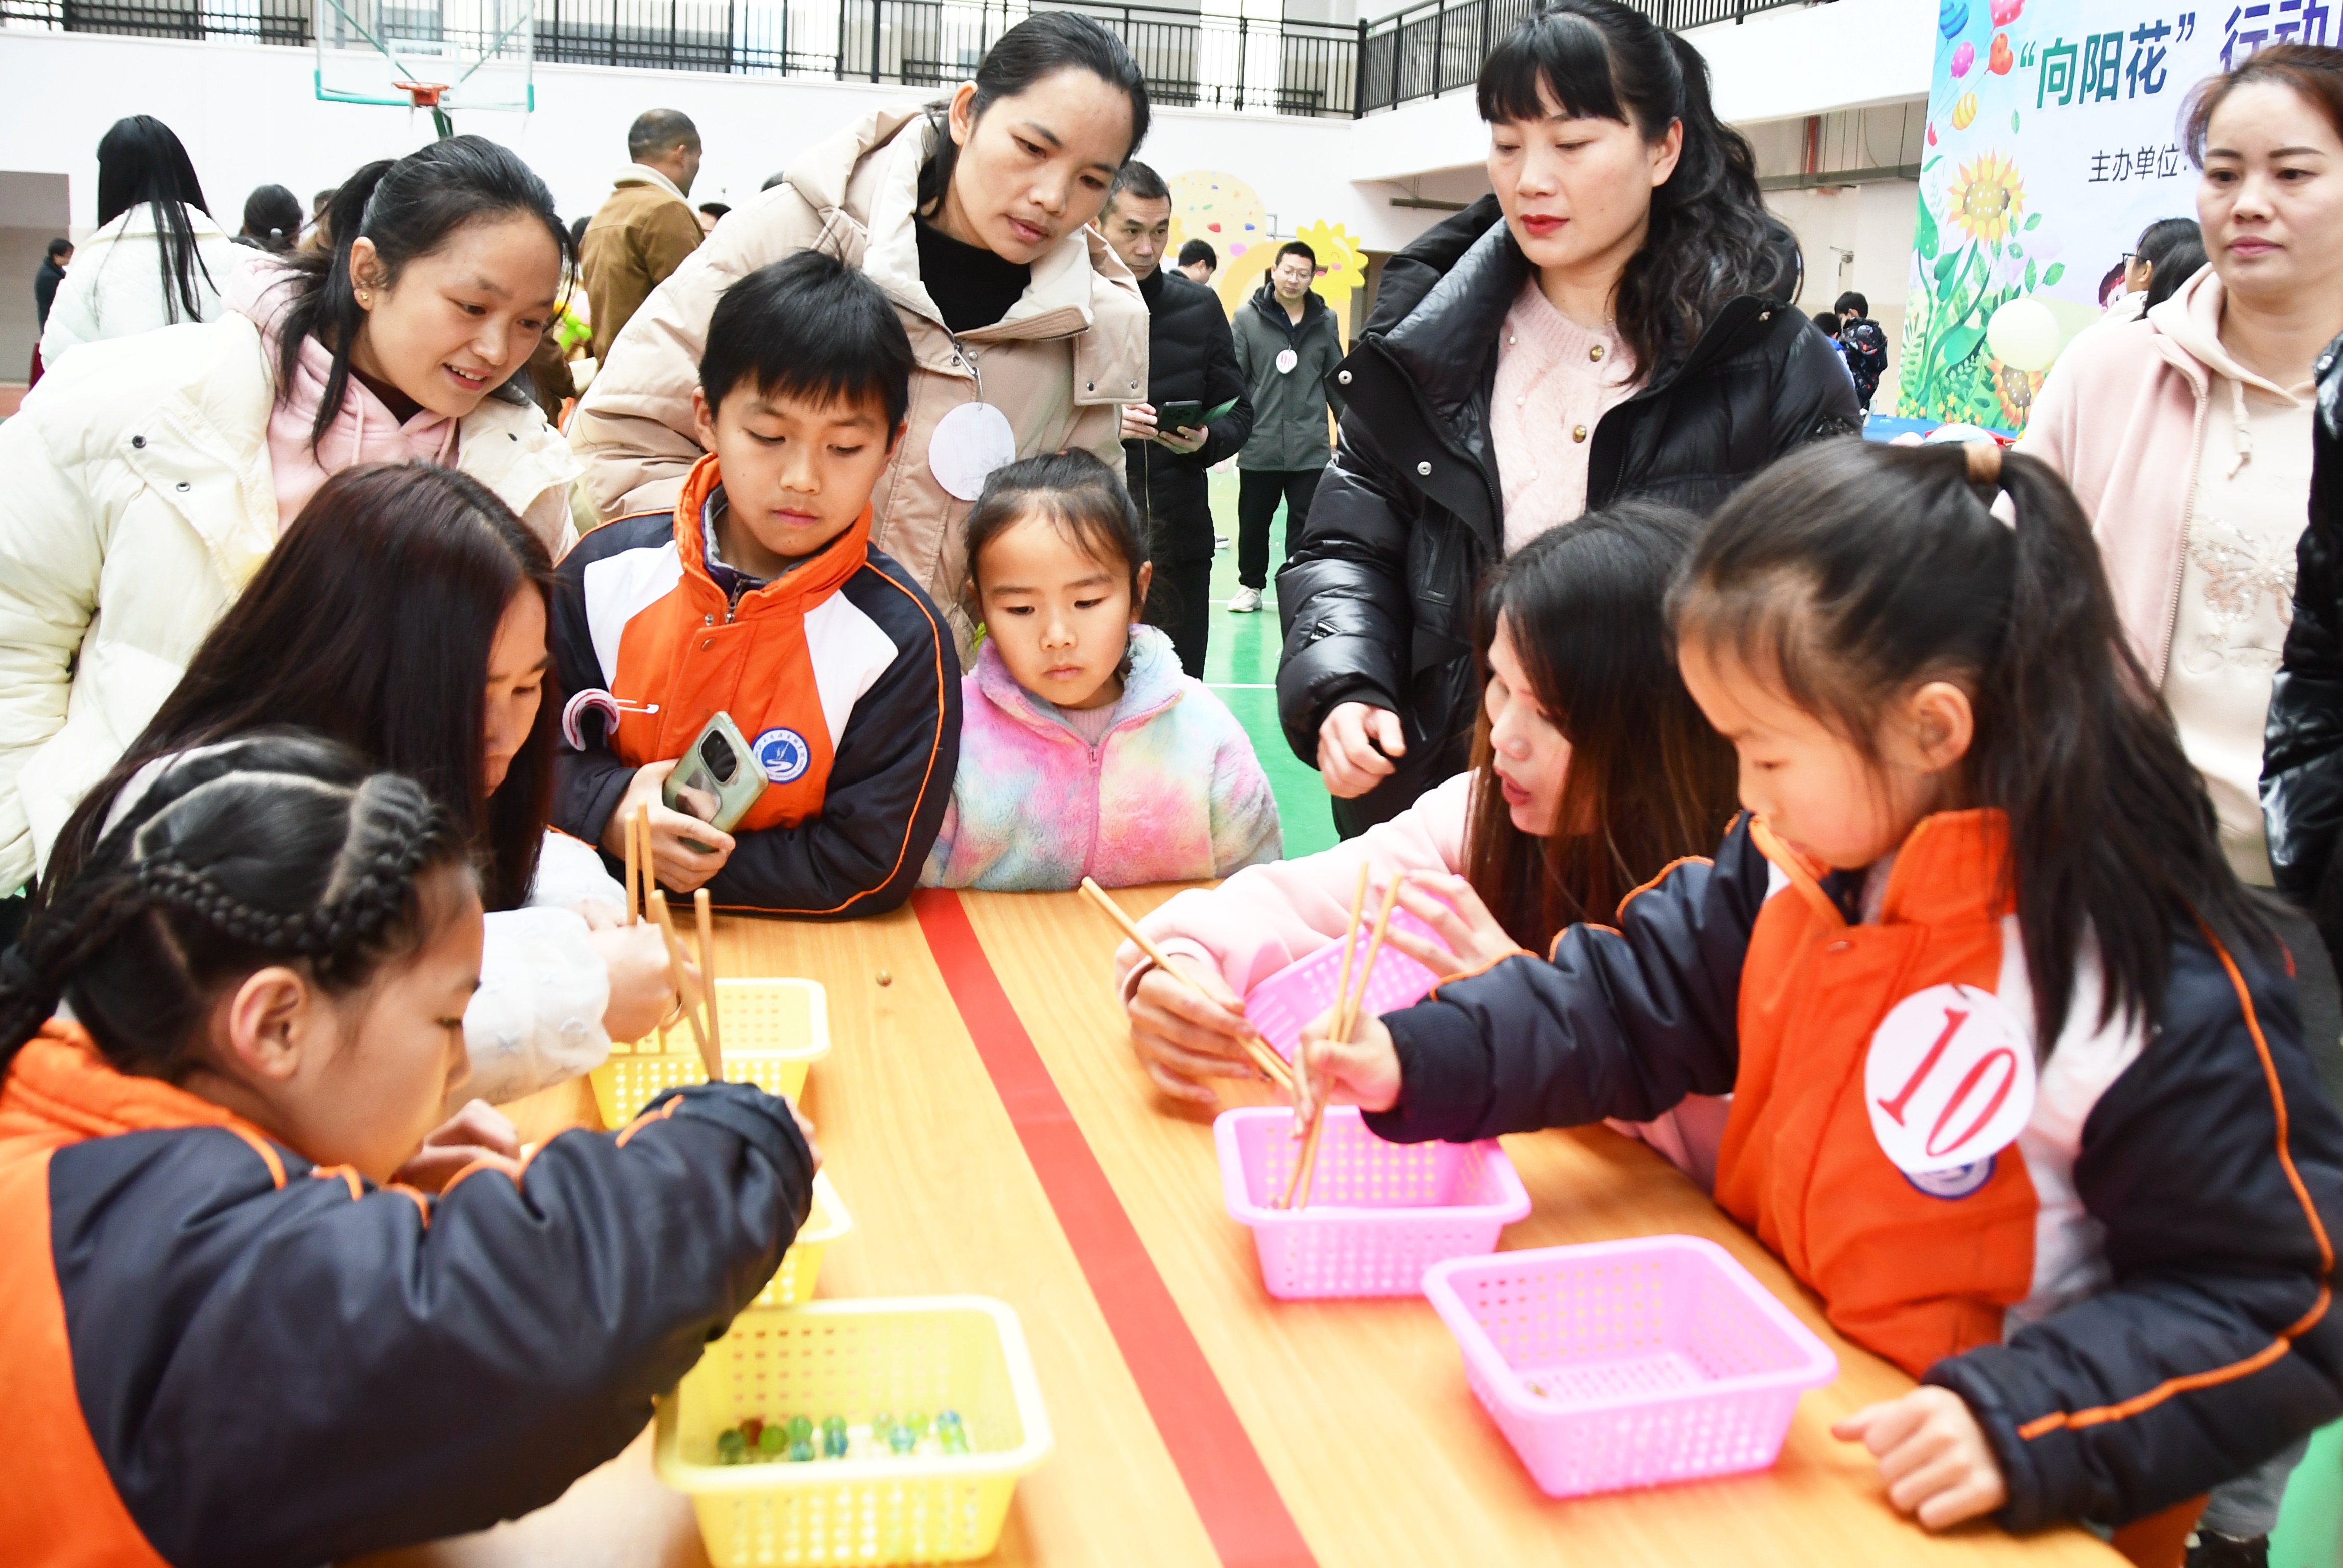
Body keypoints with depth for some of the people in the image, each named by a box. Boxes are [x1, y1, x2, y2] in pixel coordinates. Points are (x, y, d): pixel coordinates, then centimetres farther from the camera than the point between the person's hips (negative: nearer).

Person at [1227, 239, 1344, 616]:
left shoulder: (1326, 321, 5)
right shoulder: (1248, 317, -1)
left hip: (1310, 447, 0)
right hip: (1259, 446, 0)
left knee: (1304, 525, 3)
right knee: (1253, 522, 12)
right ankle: (1251, 584, 29)